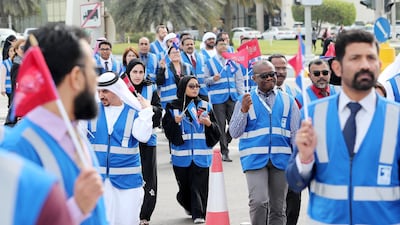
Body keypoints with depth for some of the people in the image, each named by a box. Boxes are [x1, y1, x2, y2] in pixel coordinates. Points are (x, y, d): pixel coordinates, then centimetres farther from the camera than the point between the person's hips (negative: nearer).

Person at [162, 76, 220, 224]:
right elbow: (167, 130, 1)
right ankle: (188, 205, 35)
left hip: (201, 154, 0)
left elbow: (216, 132, 7)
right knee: (184, 185, 8)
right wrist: (175, 122, -16)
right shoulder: (173, 107, 4)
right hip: (181, 154, 0)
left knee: (199, 186, -5)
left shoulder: (205, 106, 7)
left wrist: (209, 124, -13)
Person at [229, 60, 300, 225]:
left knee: (278, 208, 9)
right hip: (254, 158, -2)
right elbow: (234, 133, 1)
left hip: (281, 159, 2)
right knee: (258, 202, -19)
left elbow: (295, 133, 10)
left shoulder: (287, 100, 9)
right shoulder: (245, 101, 4)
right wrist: (243, 111, -14)